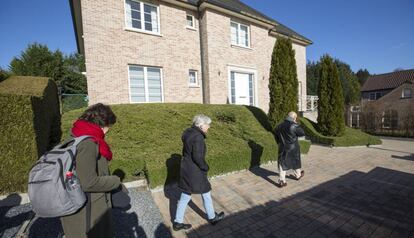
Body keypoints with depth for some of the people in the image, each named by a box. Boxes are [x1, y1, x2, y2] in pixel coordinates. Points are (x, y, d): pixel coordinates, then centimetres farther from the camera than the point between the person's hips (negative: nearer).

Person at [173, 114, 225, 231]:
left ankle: (177, 222, 33)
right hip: (195, 171, -8)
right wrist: (205, 167, -10)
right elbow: (197, 157, -27)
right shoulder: (198, 137, -24)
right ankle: (212, 218, 38)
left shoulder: (188, 132, 4)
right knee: (206, 194, 15)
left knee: (185, 196, 19)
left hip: (186, 169, 8)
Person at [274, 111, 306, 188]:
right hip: (293, 148, -2)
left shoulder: (280, 126, -1)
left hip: (283, 148, 3)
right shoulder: (294, 126, -17)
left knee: (282, 164, 5)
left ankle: (281, 181, 3)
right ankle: (297, 175, 45)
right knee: (296, 162, 22)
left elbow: (277, 137, 7)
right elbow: (302, 133, -6)